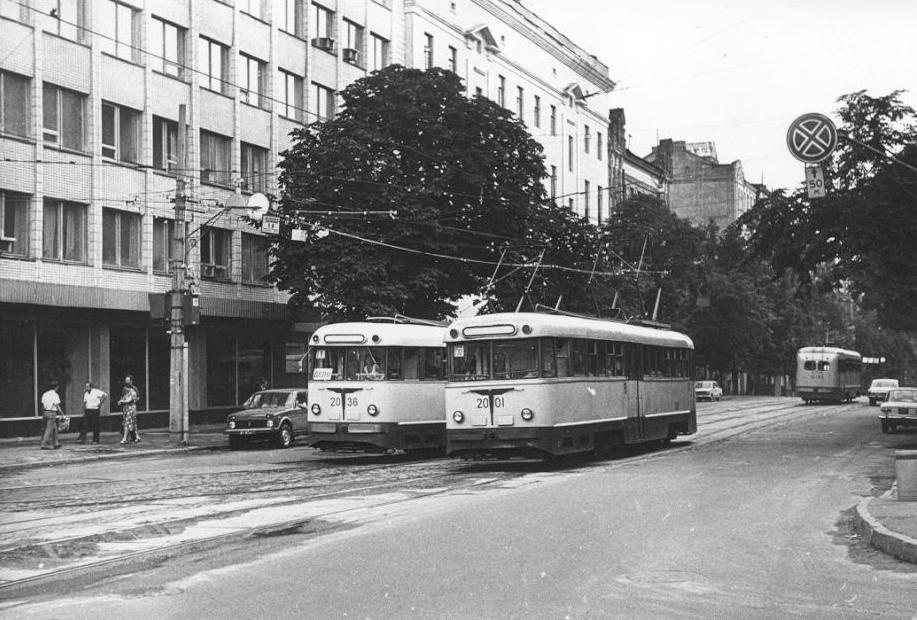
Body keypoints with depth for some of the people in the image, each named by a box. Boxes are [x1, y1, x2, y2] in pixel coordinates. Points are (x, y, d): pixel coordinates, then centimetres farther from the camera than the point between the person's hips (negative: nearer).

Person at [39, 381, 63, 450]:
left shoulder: (45, 394, 11)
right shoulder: (55, 395, -10)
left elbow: (42, 405, 12)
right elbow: (57, 406, -11)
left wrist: (43, 414, 18)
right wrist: (62, 414, -5)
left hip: (45, 412, 7)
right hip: (51, 413, -7)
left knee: (54, 428, 15)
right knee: (49, 429, -3)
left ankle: (56, 443, 20)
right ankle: (44, 444, -5)